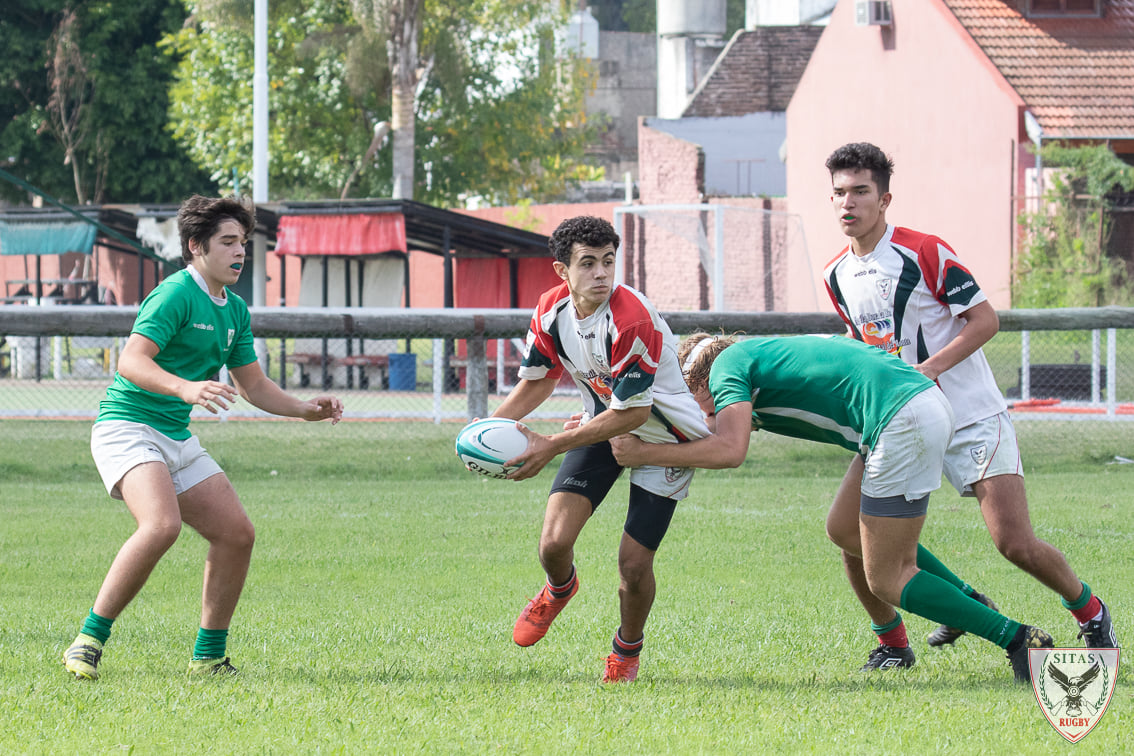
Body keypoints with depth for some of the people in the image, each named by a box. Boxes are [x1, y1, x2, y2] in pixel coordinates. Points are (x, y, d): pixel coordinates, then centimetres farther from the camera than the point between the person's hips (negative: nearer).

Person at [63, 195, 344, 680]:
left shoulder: (235, 311, 14)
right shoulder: (175, 294, -14)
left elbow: (254, 386, 23)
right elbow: (130, 361, -25)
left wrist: (305, 410, 7)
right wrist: (186, 388, -40)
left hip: (178, 440, 9)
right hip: (128, 427, -9)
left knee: (237, 533, 2)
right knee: (163, 525, -31)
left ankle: (208, 658, 12)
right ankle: (89, 640, -23)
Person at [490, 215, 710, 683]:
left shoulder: (632, 321, -32)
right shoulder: (552, 311, -11)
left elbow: (632, 412, -28)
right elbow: (537, 380, 7)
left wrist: (552, 446, -27)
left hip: (662, 434, -5)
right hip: (601, 426, 5)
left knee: (634, 564, -10)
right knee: (554, 542, -11)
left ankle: (627, 649, 23)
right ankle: (560, 588, 29)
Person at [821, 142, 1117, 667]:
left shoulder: (925, 253, -13)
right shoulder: (835, 276, 6)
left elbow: (984, 320, -13)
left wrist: (924, 370, -22)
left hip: (971, 416, -6)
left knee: (1015, 543, -13)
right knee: (844, 527, -10)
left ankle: (1091, 613, 15)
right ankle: (893, 645, 7)